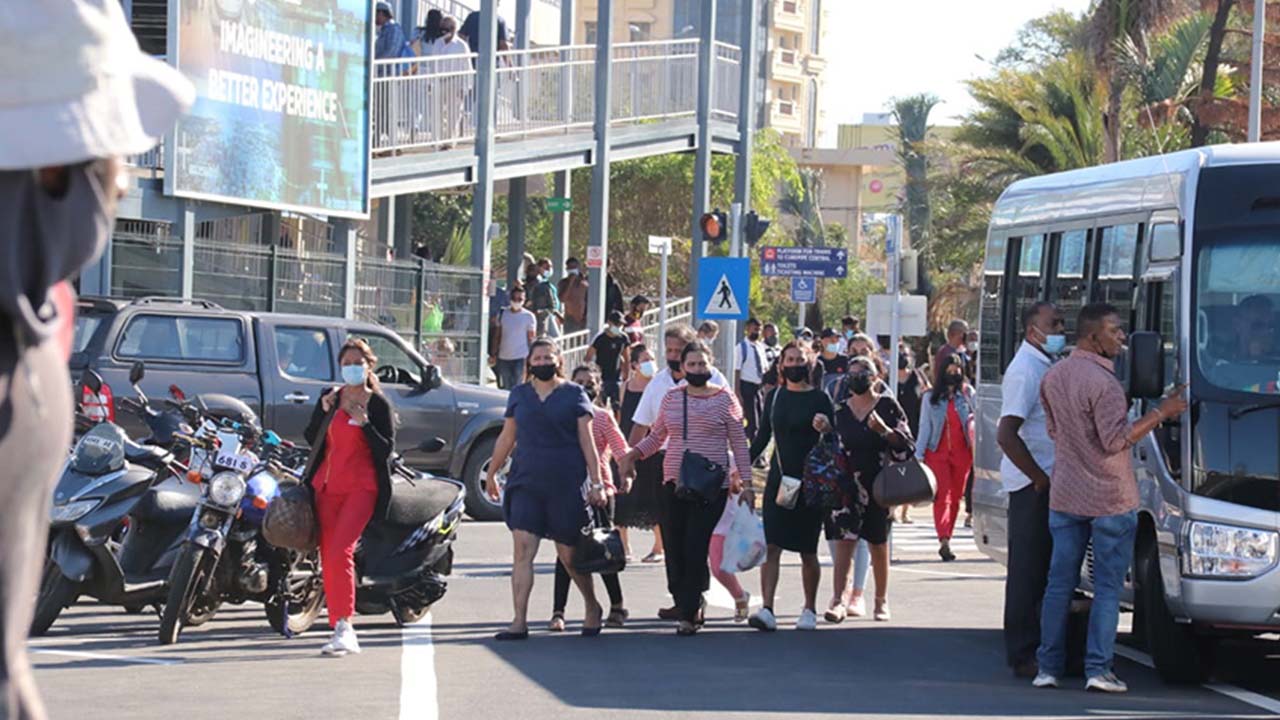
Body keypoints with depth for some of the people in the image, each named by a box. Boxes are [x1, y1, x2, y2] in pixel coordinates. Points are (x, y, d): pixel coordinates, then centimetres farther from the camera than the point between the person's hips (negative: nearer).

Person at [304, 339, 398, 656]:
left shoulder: (378, 404, 1)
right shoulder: (329, 398, 13)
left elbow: (387, 450, -4)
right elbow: (310, 439, 11)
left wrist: (365, 424, -16)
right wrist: (324, 412, -4)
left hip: (362, 487, -5)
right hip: (327, 484, 5)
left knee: (340, 551, -22)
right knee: (328, 557, 2)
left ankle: (344, 627, -25)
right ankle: (339, 627, 8)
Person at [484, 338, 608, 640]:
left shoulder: (574, 395, 3)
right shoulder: (519, 395, 11)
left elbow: (587, 441, 1)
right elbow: (507, 437, 19)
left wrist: (596, 482, -4)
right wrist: (491, 474, 22)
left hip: (566, 485, -2)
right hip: (526, 483, 2)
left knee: (569, 556, 5)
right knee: (522, 551, -9)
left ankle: (593, 610, 28)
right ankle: (519, 622, -9)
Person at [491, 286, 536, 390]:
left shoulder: (529, 316, -2)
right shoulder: (502, 313, 6)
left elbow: (531, 339, 0)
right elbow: (497, 335, 10)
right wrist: (494, 354, 6)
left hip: (520, 358, -3)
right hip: (503, 357, 3)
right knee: (506, 387, 10)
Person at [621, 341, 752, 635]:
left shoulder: (724, 399, 3)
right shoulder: (671, 399, 12)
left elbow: (739, 444, 4)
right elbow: (656, 437, 20)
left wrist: (745, 483, -1)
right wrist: (633, 454, 1)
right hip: (674, 484, 4)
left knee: (695, 550, -12)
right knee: (674, 551, 0)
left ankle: (688, 613, -6)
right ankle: (690, 605, 15)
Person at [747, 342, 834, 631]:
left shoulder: (819, 399, -1)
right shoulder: (775, 397, 9)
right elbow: (762, 437, 16)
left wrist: (826, 426, -24)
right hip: (778, 478, 3)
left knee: (808, 551, 6)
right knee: (771, 546, -9)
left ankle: (809, 609, 22)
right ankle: (767, 610, -14)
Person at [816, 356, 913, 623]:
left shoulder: (887, 406, 1)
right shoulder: (841, 409, 10)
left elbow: (905, 444, -3)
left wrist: (883, 430, -18)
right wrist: (825, 430, -1)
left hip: (878, 484, -2)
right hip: (846, 484, 2)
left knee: (878, 545, 7)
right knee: (844, 541, -10)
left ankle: (882, 601, 18)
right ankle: (839, 599, -15)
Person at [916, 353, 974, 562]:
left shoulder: (968, 394, 5)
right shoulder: (931, 397, 5)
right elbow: (925, 426, 6)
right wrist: (918, 454, 2)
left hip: (962, 452, 1)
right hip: (937, 452, -1)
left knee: (956, 497, 6)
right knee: (942, 496, -12)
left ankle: (946, 539, 17)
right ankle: (944, 541, -22)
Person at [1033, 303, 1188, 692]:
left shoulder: (1053, 376, 7)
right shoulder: (1102, 382, -17)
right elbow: (1116, 440, -19)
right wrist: (1161, 413, -17)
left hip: (1064, 496, 7)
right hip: (1109, 498, -6)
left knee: (1059, 582, 10)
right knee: (1107, 587, 0)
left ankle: (1048, 667, 12)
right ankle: (1098, 669, -4)